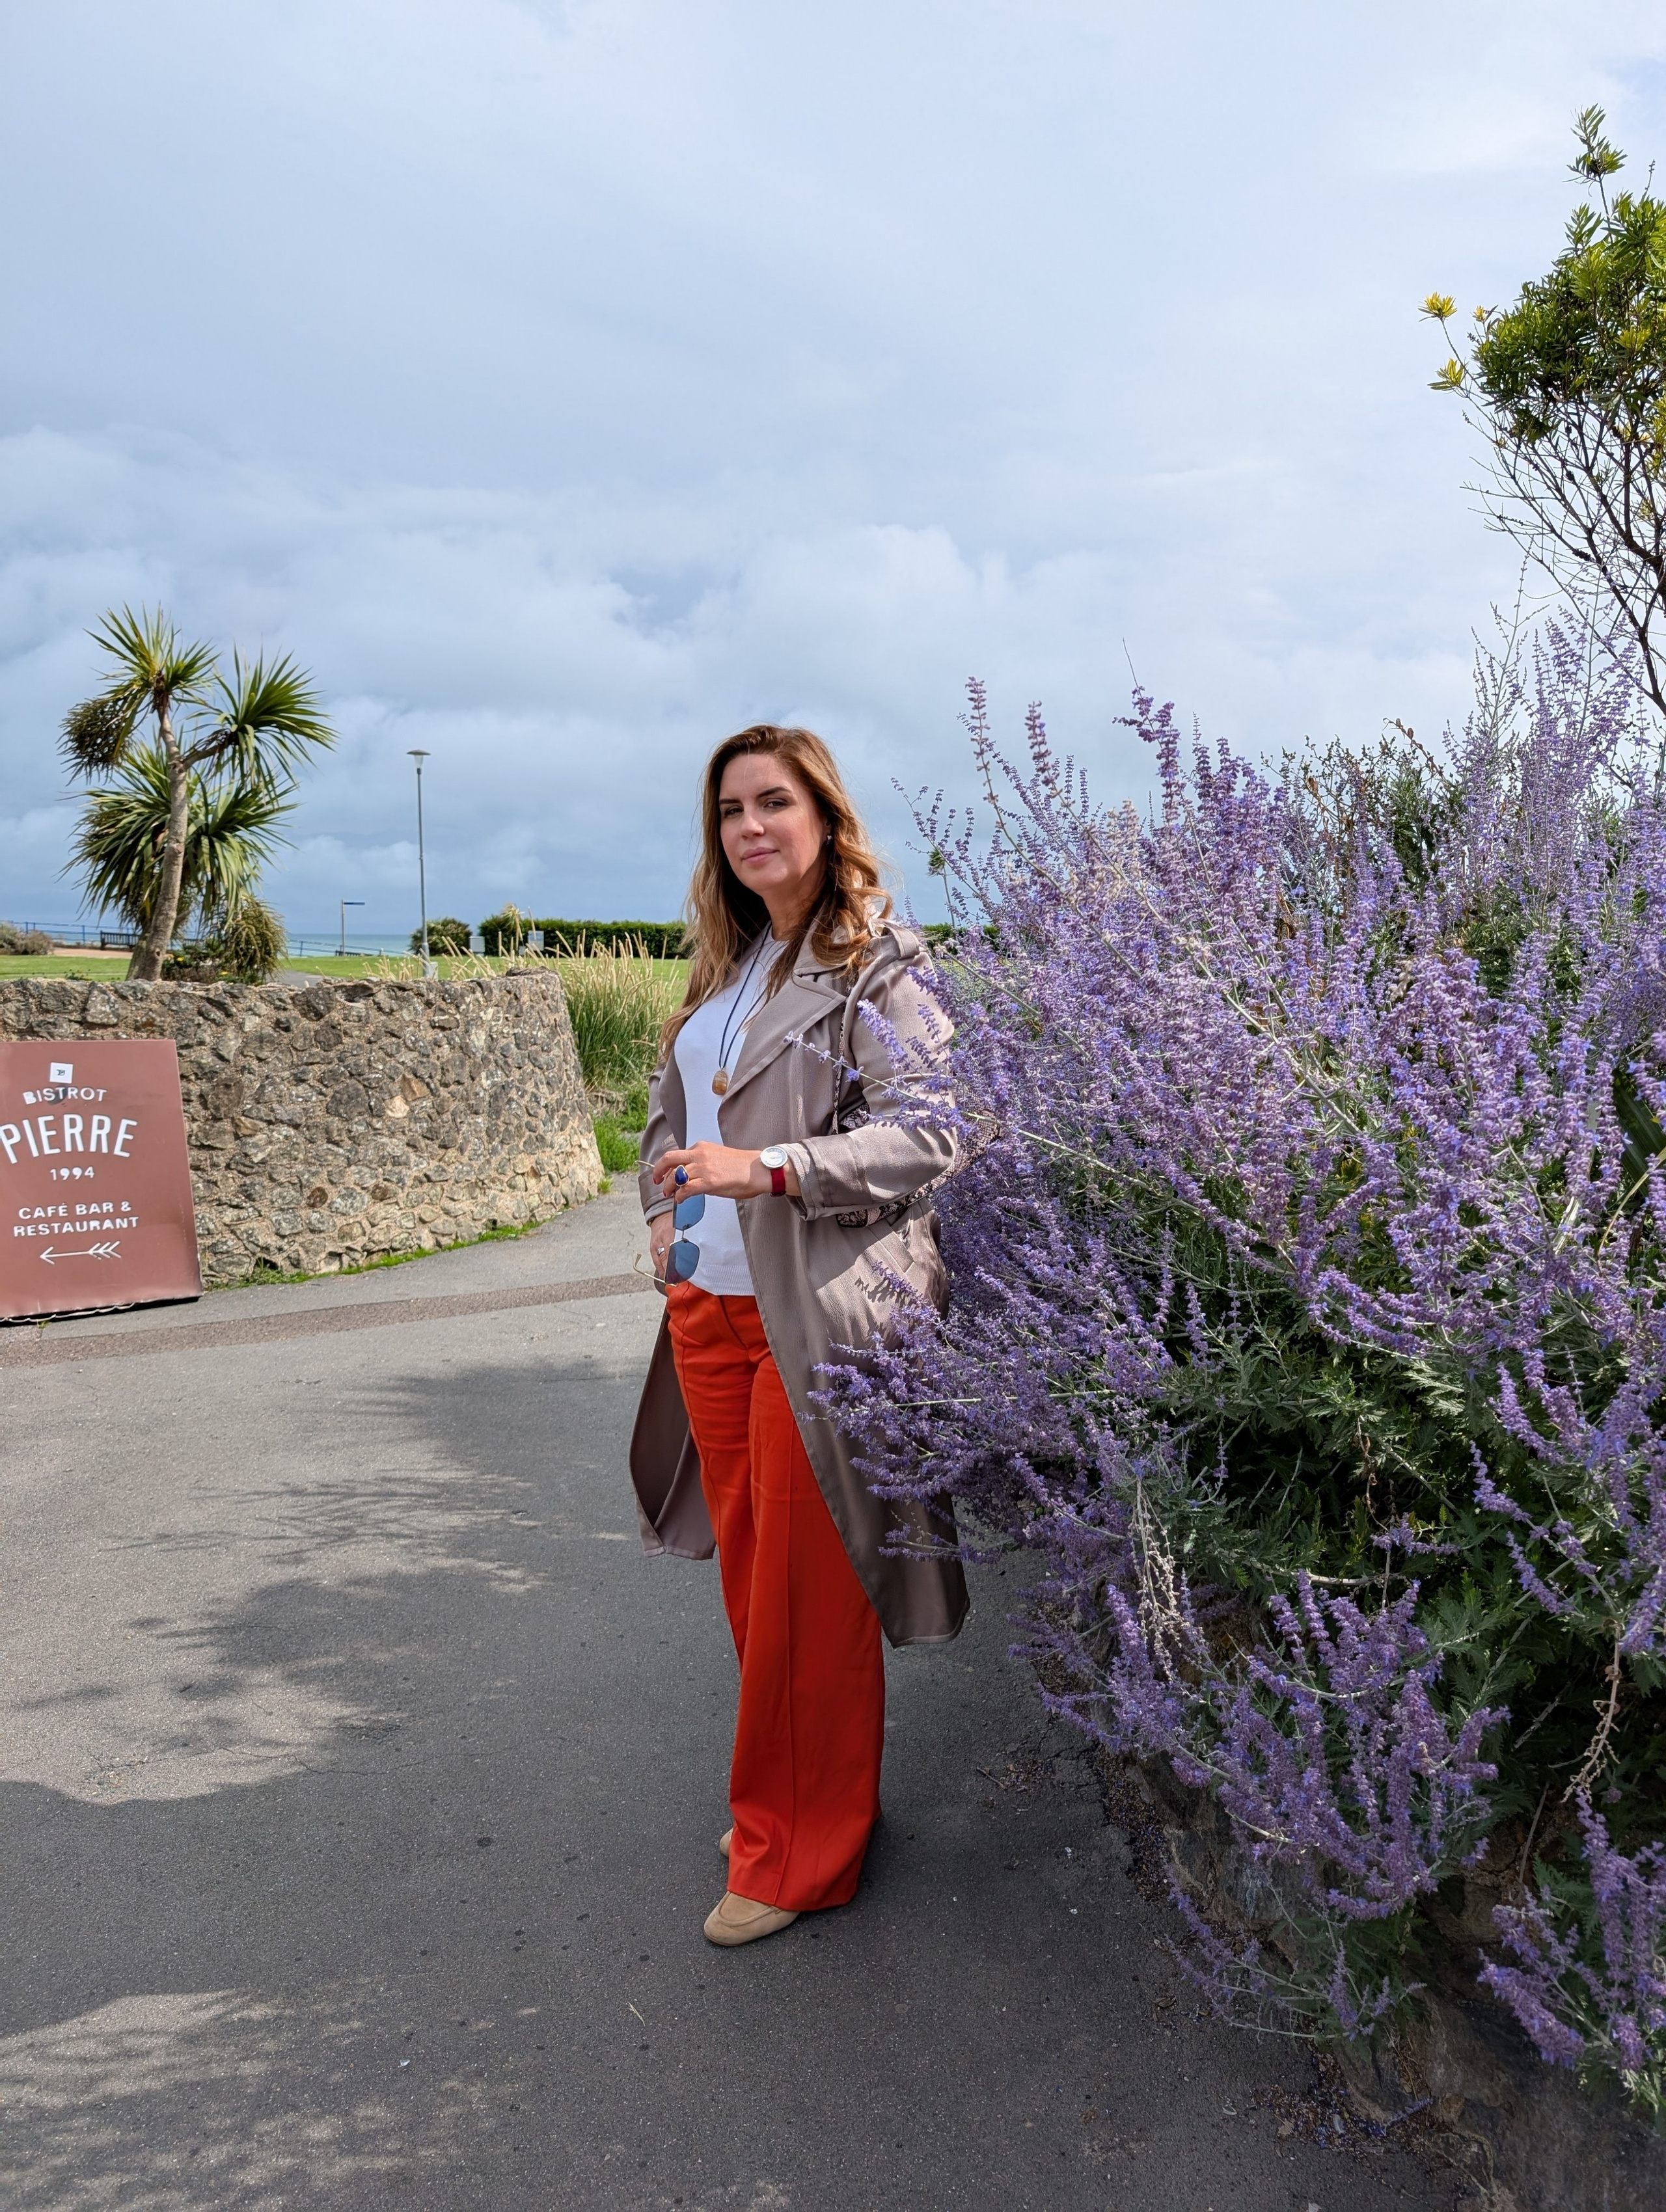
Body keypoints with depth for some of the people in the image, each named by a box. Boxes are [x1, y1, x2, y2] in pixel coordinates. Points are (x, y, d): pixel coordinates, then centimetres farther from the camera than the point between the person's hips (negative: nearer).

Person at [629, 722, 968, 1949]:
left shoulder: (878, 962, -7)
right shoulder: (727, 965, 15)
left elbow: (928, 1131, -16)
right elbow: (672, 1102, 25)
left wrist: (768, 1169, -23)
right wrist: (666, 1211, 8)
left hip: (819, 1314, -7)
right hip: (708, 1306, 7)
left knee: (808, 1593, 1)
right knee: (748, 1571, 16)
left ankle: (801, 1850, 17)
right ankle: (791, 1795, 33)